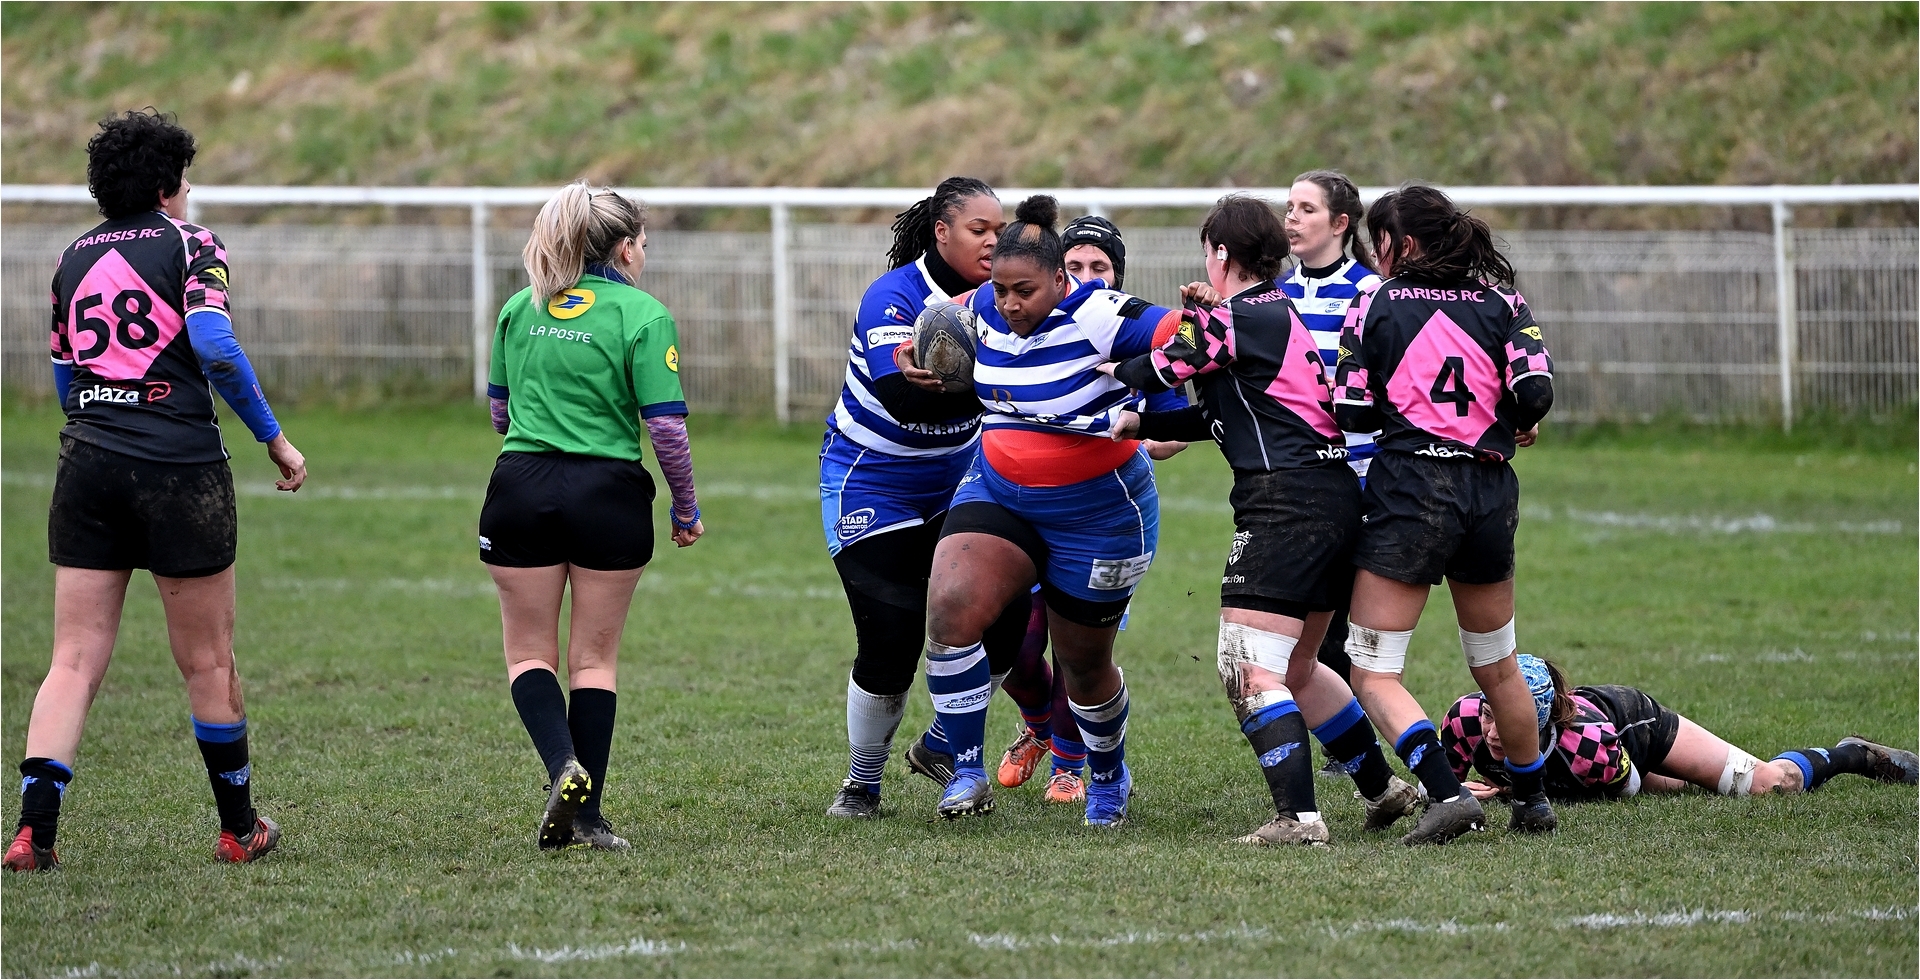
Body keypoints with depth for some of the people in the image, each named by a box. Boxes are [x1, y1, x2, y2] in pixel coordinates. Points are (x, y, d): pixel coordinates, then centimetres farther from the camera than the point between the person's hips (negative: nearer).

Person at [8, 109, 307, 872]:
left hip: (87, 466, 4)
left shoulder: (75, 257, 13)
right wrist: (274, 439, -7)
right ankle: (239, 828, 20)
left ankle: (34, 830, -11)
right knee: (208, 663, 9)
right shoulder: (189, 246, -3)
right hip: (178, 468, -4)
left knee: (73, 661, 2)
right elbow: (217, 351, -16)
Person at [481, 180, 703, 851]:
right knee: (595, 658, 8)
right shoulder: (643, 315, -5)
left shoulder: (520, 309, 8)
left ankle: (563, 766, -15)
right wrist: (686, 506, 4)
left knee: (529, 651, 10)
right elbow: (666, 424, -8)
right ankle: (586, 815, 6)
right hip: (609, 494, -2)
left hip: (521, 488, 2)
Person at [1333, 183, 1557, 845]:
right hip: (1490, 493, 4)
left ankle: (1447, 793, -21)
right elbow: (1536, 392, -6)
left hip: (1407, 492, -4)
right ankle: (1533, 799, 34)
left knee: (1373, 673, -3)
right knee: (1497, 665, 23)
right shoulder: (1503, 303, 6)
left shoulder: (1376, 307, 0)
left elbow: (1352, 413, -3)